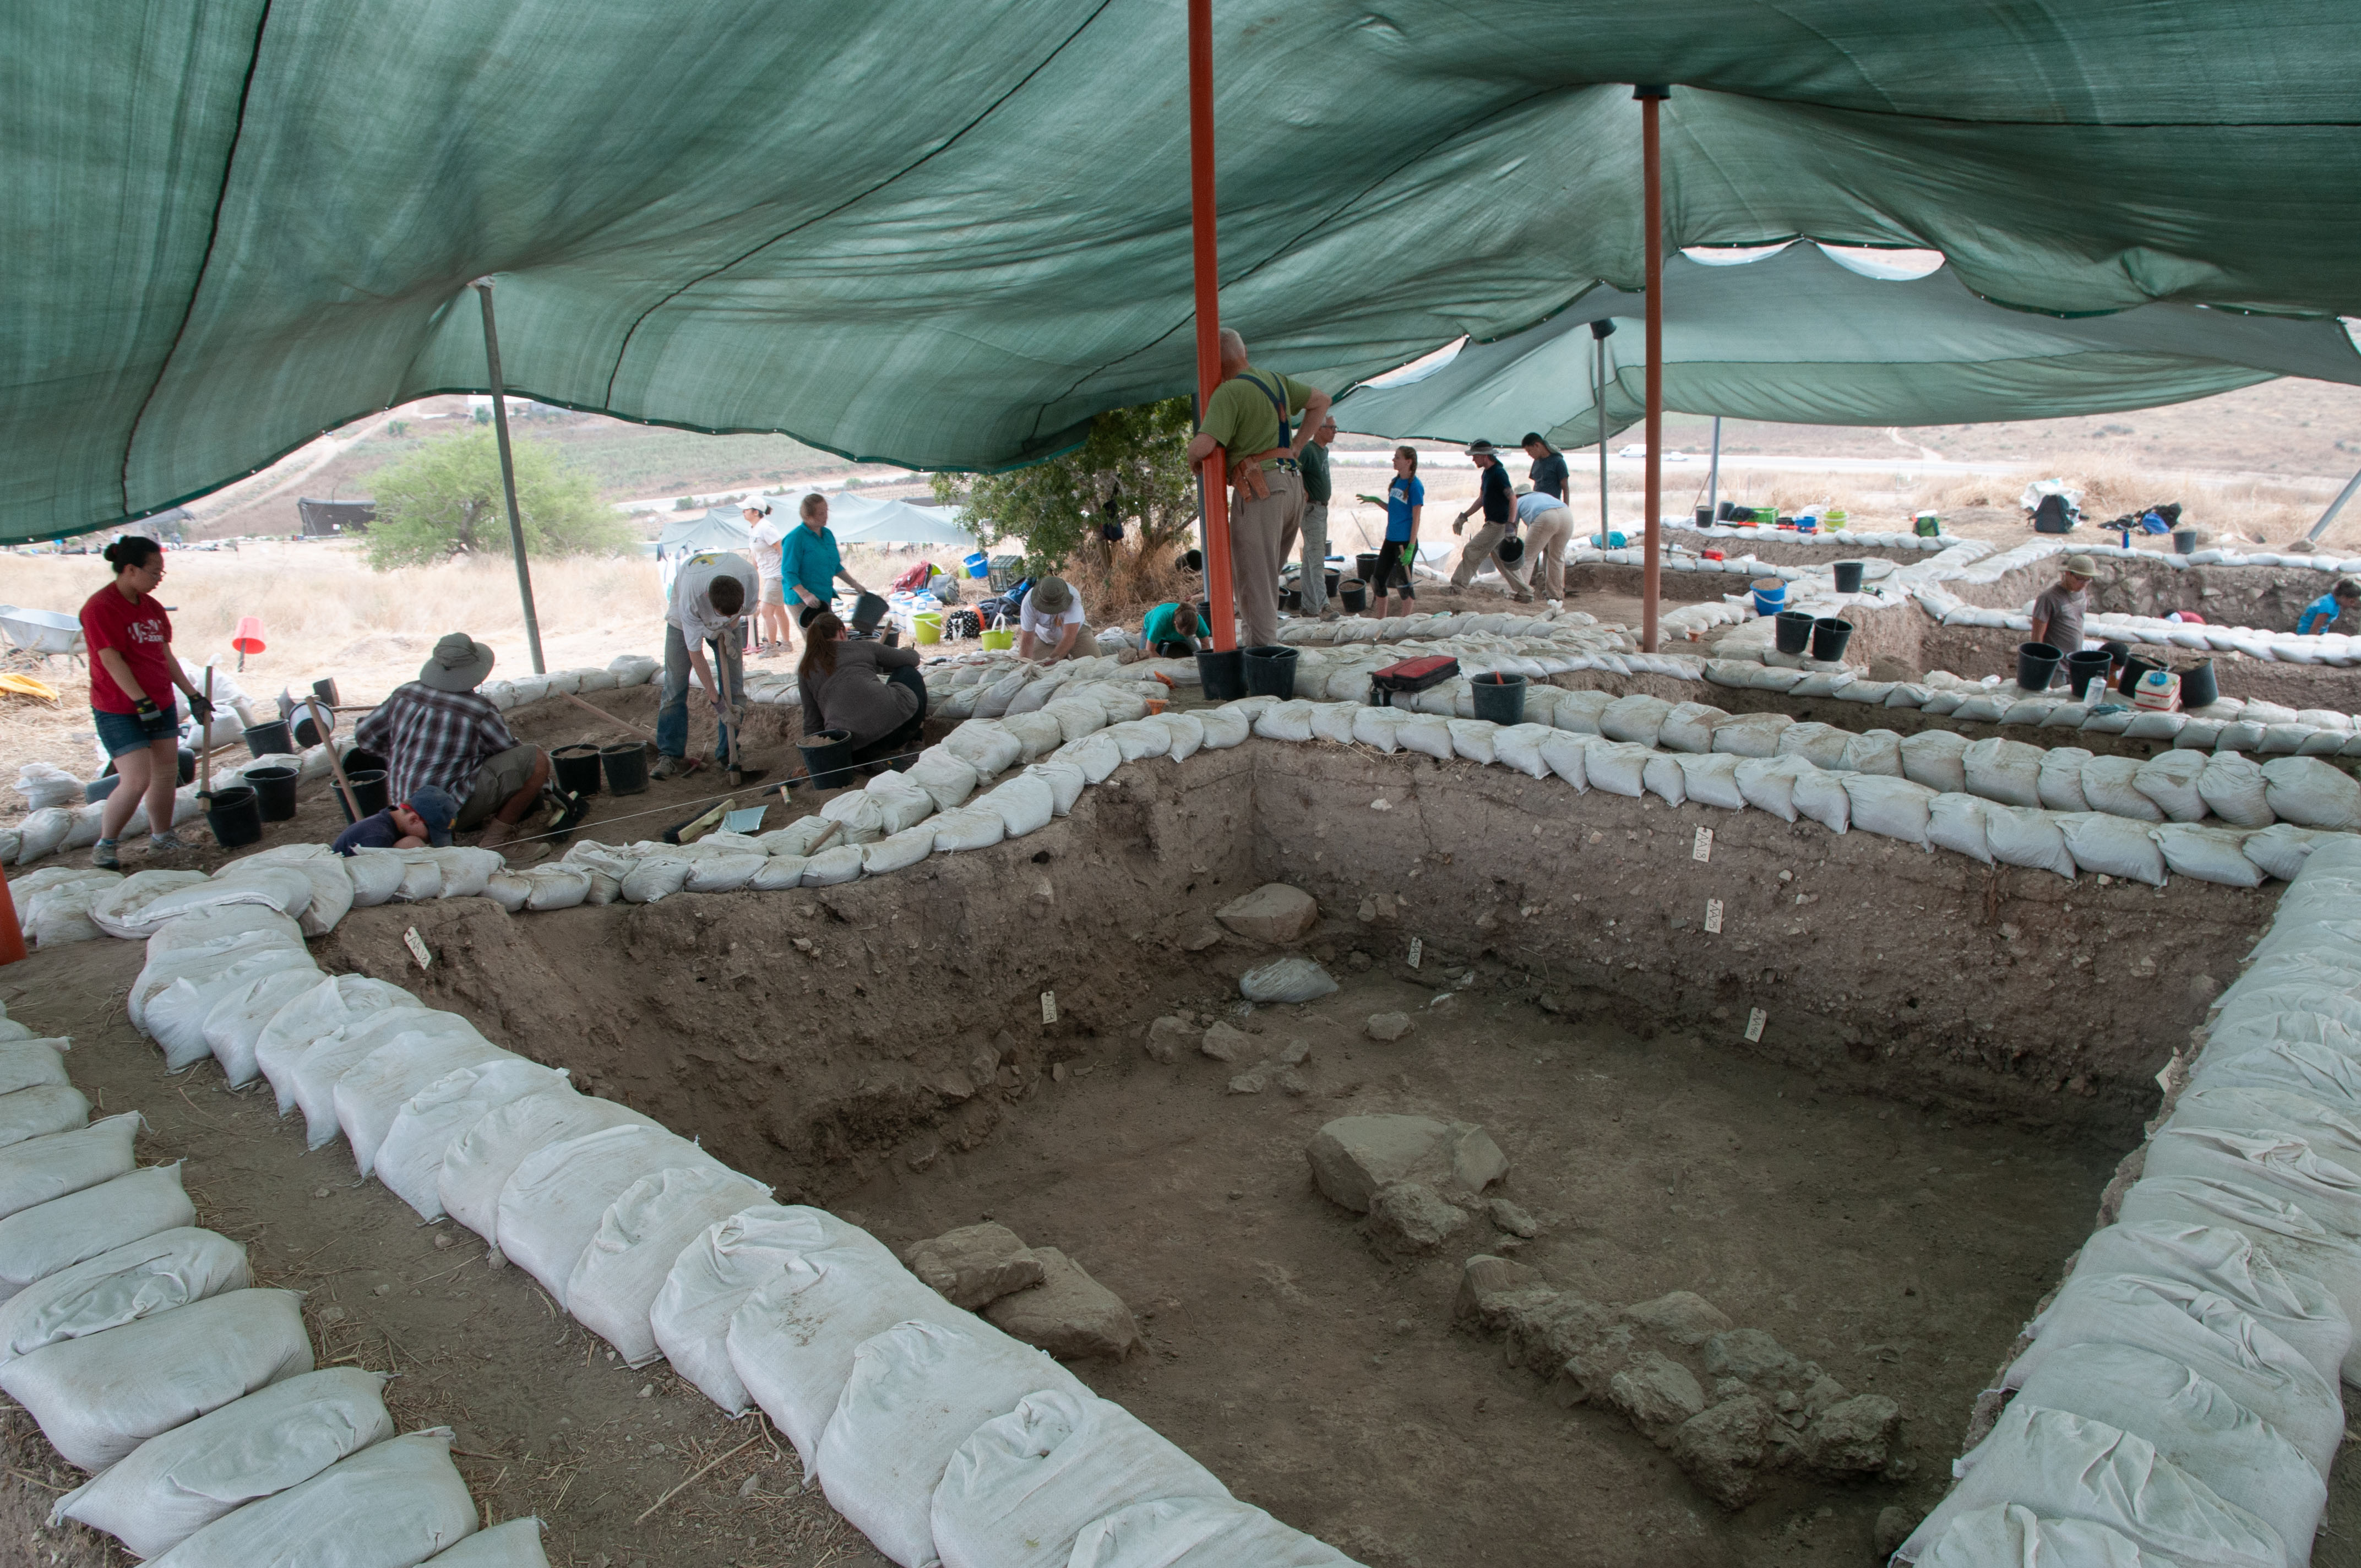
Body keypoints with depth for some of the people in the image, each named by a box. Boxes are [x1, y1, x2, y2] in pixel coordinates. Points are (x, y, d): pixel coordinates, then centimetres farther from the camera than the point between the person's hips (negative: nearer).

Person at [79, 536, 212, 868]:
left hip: (161, 704, 8)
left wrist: (193, 695, 11)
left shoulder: (152, 606, 10)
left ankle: (161, 838, 25)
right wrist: (142, 702, -22)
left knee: (167, 773, 10)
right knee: (137, 780, -12)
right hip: (119, 711, -8)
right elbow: (112, 661, -19)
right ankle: (104, 845, 5)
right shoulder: (100, 607, -14)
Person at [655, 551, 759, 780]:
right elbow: (696, 655, -33)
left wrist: (728, 627, -20)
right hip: (684, 622, -3)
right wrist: (717, 703, -31)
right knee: (675, 688, -9)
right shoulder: (690, 598, -42)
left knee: (734, 689, -5)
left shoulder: (747, 574, -37)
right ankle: (670, 756, -6)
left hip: (727, 626, 3)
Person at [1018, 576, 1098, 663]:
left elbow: (1070, 637, -41)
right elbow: (1027, 640, -28)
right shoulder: (1029, 602, -33)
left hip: (1076, 632, -1)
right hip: (1044, 638, 1)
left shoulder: (1073, 597, -38)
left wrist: (1052, 660, -46)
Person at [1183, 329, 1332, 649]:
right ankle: (1265, 641, 19)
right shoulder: (1277, 381, 14)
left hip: (1259, 490, -8)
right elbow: (1321, 400, 27)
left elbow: (1203, 446, -21)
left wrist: (1193, 458, 2)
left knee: (1255, 576, -2)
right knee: (1269, 571, 17)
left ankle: (1262, 650, -2)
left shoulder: (1229, 392, -11)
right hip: (1292, 485, 8)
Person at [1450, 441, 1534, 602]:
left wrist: (1511, 526, -31)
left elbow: (1513, 499, -23)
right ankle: (1524, 593, 19)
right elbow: (1482, 499, 23)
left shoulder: (1499, 474, -17)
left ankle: (1457, 585, -1)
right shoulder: (1486, 473, 13)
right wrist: (1464, 516, 19)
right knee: (1502, 560, 14)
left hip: (1499, 525, -10)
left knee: (1471, 552, -8)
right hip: (1493, 524, 10)